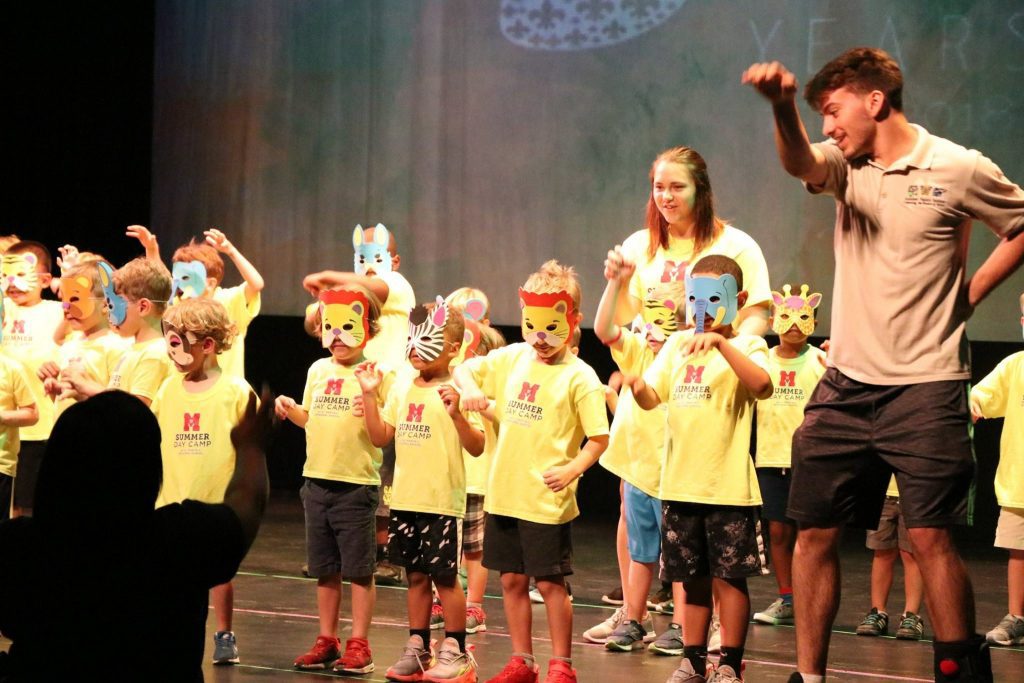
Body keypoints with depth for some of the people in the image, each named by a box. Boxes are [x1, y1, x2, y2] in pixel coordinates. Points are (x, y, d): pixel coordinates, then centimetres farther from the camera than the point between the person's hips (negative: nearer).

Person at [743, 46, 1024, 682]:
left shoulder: (959, 169, -4)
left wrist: (971, 291, -1)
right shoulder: (846, 164, 6)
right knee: (814, 530, 4)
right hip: (846, 382, 5)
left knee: (930, 534, -8)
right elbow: (800, 163, -17)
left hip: (926, 385, -5)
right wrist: (784, 108, -38)